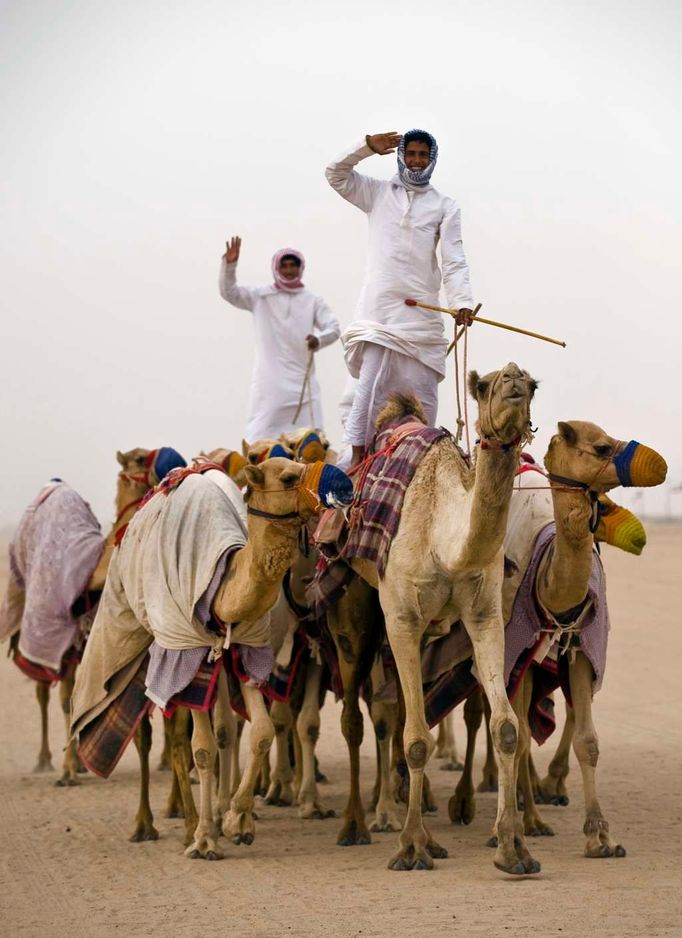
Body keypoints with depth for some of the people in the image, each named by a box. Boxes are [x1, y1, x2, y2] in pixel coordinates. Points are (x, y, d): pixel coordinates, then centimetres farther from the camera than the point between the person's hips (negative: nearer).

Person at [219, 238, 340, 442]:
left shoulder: (313, 301, 9)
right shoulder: (260, 296, 7)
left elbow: (333, 328, 2)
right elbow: (229, 292, 0)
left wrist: (320, 339, -21)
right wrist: (229, 265, -17)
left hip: (302, 379, 1)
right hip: (269, 380, -1)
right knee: (260, 438, -6)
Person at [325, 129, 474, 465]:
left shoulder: (445, 206, 10)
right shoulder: (377, 193, 14)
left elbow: (454, 260, 2)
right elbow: (335, 173, 10)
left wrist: (462, 300, -14)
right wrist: (367, 147, -4)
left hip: (421, 309, 1)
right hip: (379, 308, -1)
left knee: (422, 389, 0)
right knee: (371, 385, -8)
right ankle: (358, 456, -8)